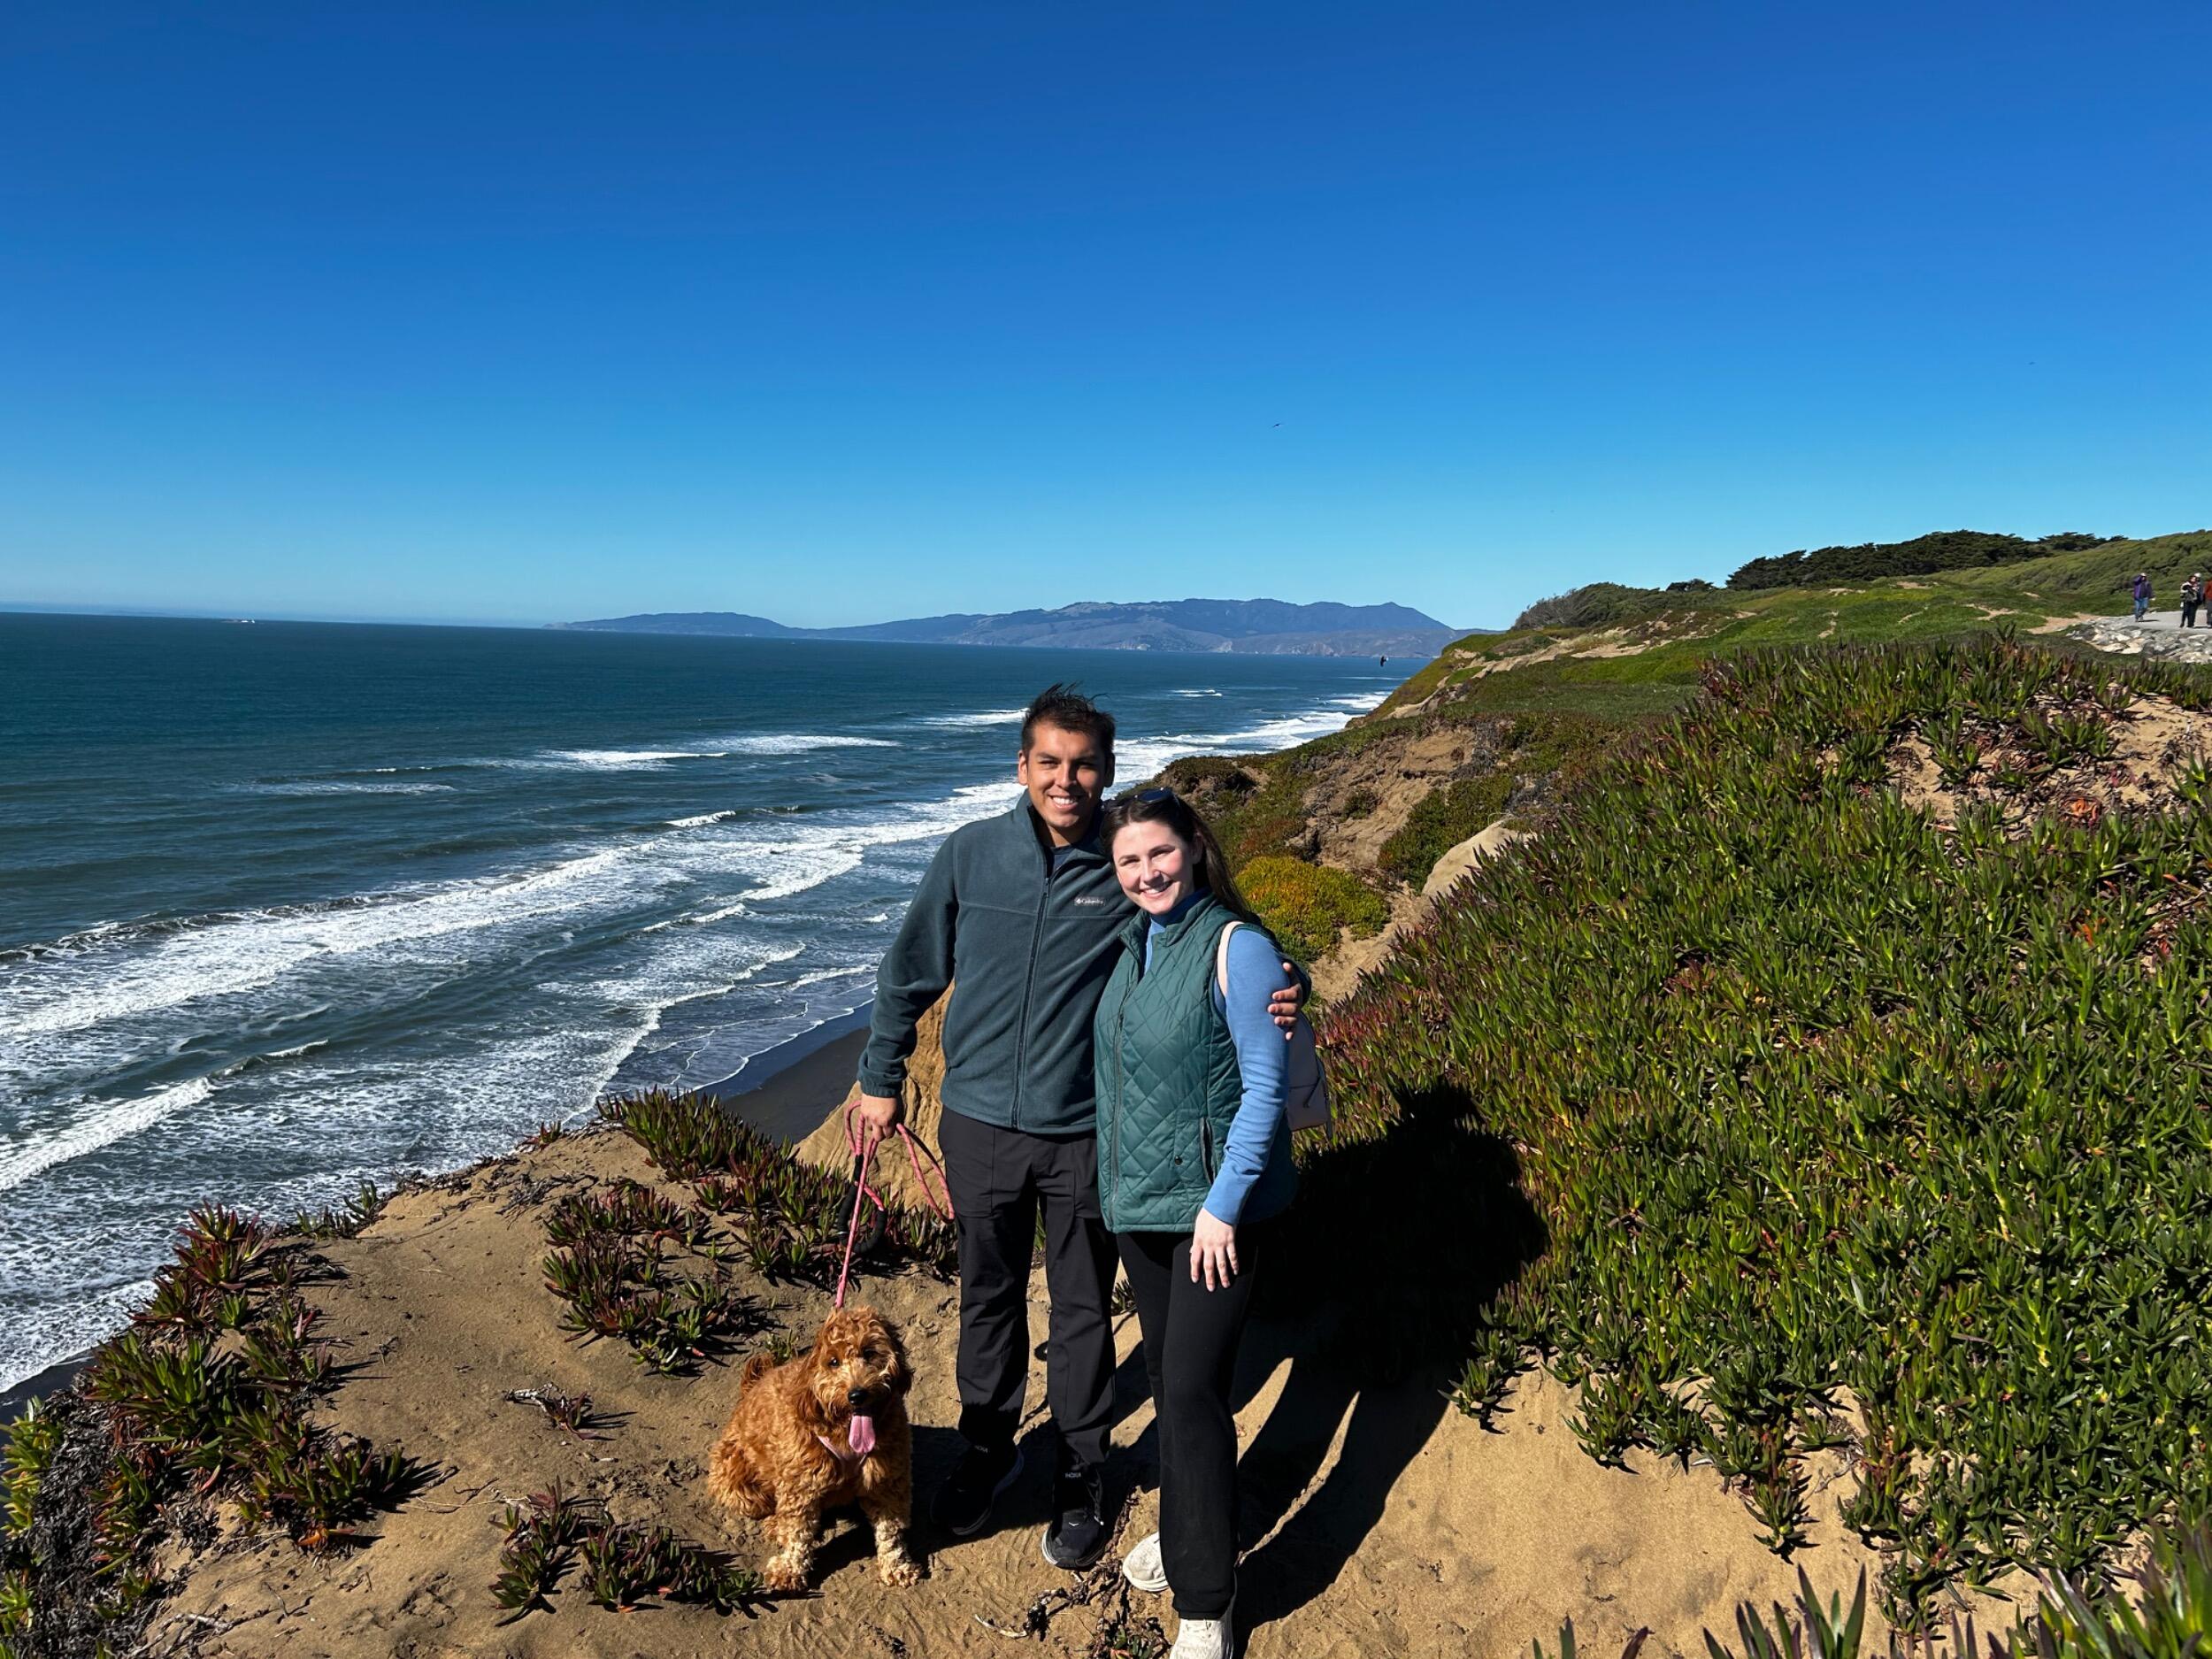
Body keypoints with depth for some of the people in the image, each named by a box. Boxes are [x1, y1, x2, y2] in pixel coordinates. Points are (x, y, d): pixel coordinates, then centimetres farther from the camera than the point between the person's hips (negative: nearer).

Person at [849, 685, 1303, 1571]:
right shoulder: (969, 855, -6)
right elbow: (911, 972, 5)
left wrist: (1275, 1001, -21)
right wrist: (881, 1080, 10)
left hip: (1084, 1133, -1)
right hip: (980, 1123, 2)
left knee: (1082, 1310, 14)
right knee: (989, 1297, 20)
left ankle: (1081, 1477, 35)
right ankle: (987, 1449, 43)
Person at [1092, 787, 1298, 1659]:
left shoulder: (1237, 947, -17)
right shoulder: (1132, 945, 4)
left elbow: (1266, 1087, -17)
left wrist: (1222, 1205, -19)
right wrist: (1116, 1181, 15)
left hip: (1218, 1205, -7)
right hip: (1139, 1198, 7)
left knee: (1192, 1387, -6)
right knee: (1166, 1373, 18)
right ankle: (1191, 1528, 39)